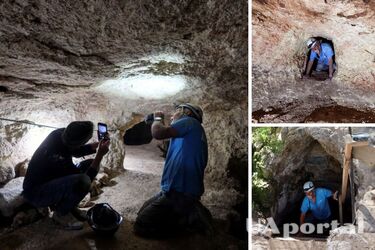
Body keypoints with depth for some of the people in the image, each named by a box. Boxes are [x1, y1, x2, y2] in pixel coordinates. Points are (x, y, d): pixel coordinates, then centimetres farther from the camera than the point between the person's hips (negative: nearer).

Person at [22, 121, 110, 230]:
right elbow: (85, 178, -24)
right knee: (82, 181, -33)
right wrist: (100, 154, -24)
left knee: (90, 164, 2)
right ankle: (61, 214, -5)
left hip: (49, 179, 9)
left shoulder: (61, 133, -12)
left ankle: (69, 204, 10)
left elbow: (77, 151, 10)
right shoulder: (59, 157, -35)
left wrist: (98, 144, -3)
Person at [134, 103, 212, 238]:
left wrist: (157, 118, -3)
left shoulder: (190, 121, -9)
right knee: (144, 211, 24)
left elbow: (158, 133, -20)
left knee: (141, 225, -5)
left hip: (180, 192, -10)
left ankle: (191, 219, -4)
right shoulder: (191, 132, 20)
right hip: (182, 189, 10)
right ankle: (188, 212, 10)